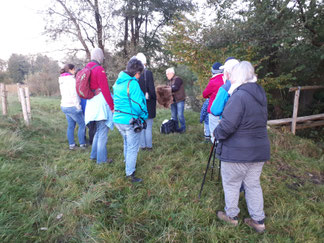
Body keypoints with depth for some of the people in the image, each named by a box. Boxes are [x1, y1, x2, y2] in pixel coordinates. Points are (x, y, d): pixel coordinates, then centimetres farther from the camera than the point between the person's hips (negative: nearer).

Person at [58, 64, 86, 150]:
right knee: (82, 124, 4)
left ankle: (71, 145, 20)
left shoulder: (62, 81, 13)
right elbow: (74, 94, -21)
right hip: (72, 106, -9)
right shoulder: (71, 79, -16)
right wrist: (78, 107, -15)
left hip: (64, 106, 9)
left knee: (70, 125, 16)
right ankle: (82, 144, 11)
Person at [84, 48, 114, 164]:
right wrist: (112, 106, -12)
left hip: (91, 103, 9)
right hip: (101, 104, -9)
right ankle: (102, 159, 11)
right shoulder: (99, 69, -14)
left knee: (98, 131, 22)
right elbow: (105, 90, -17)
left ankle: (94, 155, 31)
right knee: (103, 133, 1)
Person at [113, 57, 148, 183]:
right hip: (130, 121, -8)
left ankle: (127, 164, 45)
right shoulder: (132, 83, -18)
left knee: (127, 143, 28)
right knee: (132, 148, 5)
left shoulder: (118, 82, 8)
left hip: (117, 119, 8)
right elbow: (138, 104, -21)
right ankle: (130, 174, 13)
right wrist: (144, 116, -4)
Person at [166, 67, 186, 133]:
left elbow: (175, 88, -22)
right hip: (173, 100, 8)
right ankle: (176, 128, 20)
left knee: (180, 115, -7)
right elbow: (170, 90, 11)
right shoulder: (170, 81, 17)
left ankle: (183, 128, 6)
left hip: (179, 100, -8)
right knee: (173, 116, 9)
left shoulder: (177, 79, -9)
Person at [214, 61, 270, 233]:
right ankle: (258, 220, 29)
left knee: (231, 183, 12)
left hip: (237, 152, -8)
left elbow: (227, 126, -25)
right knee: (253, 184, 19)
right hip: (259, 150, 8)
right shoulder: (260, 94, 7)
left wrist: (217, 133, -7)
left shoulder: (239, 96, -21)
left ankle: (231, 216, 30)